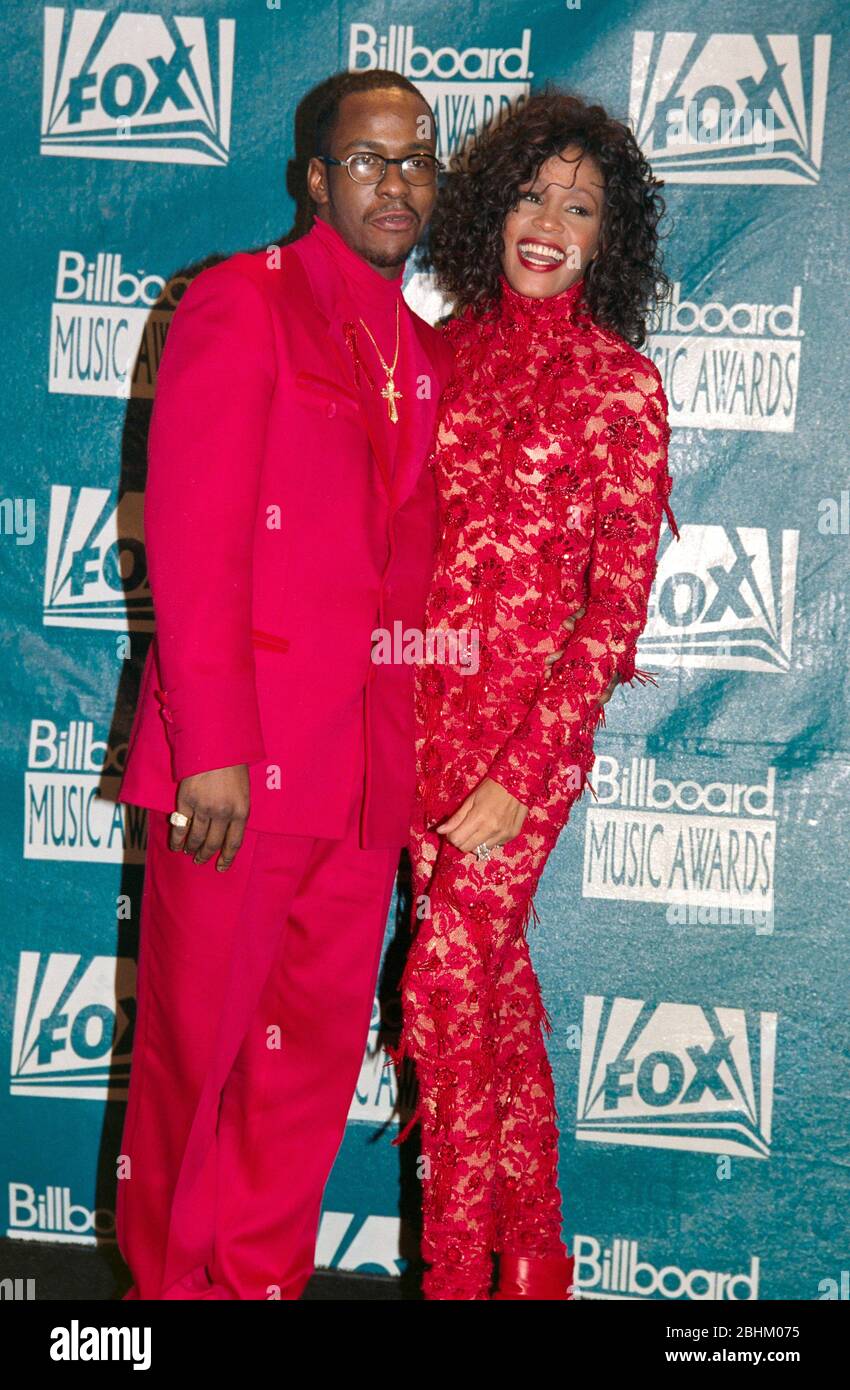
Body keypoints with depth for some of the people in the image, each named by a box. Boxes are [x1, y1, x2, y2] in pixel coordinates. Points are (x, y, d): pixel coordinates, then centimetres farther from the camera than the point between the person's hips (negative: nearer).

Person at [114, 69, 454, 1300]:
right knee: (196, 1050, 4)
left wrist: (411, 751, 8)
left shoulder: (428, 356, 16)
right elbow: (193, 534, -10)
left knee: (316, 1057, 10)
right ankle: (167, 1282, 21)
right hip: (238, 760, -6)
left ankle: (261, 1281, 24)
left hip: (368, 773, 6)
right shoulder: (240, 301, -2)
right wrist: (212, 746, -17)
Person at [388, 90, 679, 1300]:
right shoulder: (448, 351, 9)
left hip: (533, 714, -4)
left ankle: (458, 1270, 12)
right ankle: (532, 1260, 25)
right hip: (426, 704, 4)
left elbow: (618, 599, -7)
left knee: (448, 979, -6)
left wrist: (520, 774, -13)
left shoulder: (622, 384, -4)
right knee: (495, 974, 12)